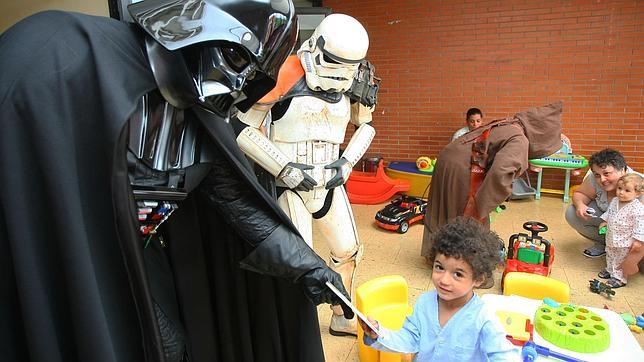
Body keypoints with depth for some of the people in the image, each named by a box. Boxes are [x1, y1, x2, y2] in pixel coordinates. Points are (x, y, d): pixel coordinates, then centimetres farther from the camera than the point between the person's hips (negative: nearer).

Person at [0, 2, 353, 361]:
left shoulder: (201, 117, -6)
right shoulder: (56, 54, -24)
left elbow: (237, 199, -3)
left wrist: (303, 263, -3)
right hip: (54, 258, -5)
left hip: (138, 255, 5)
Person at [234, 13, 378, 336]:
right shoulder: (288, 74, -17)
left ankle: (342, 319, 41)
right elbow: (243, 129, -16)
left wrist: (347, 162, 1)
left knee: (349, 252, 16)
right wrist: (286, 169, -18)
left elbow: (365, 125, 17)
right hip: (289, 185, -6)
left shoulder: (348, 83, 0)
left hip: (329, 183, 7)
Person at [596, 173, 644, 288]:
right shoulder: (615, 201, -3)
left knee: (621, 260, 7)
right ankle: (610, 270, 43)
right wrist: (604, 222, 16)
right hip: (611, 238, 7)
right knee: (610, 256, 24)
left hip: (625, 241, -7)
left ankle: (619, 278, 21)